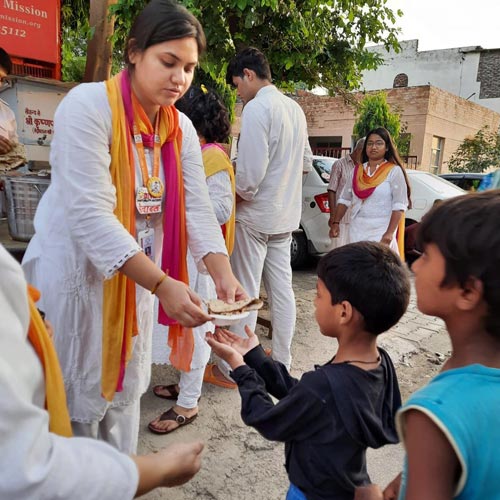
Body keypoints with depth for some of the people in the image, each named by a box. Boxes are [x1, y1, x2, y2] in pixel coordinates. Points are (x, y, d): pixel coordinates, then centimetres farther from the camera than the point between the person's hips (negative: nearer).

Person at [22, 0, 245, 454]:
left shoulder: (182, 129, 1)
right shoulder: (88, 106, -19)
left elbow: (197, 210, -6)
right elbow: (89, 215, -28)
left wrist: (225, 277, -21)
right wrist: (163, 285, -34)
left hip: (137, 276, 6)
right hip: (75, 273, -6)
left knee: (124, 388, 20)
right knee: (78, 399, 9)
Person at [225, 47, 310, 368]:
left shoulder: (257, 108, -15)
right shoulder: (295, 108, 11)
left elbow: (250, 172, -22)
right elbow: (305, 161, 20)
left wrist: (238, 195, -3)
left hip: (256, 215, -8)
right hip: (287, 214, 8)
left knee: (245, 293, 1)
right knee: (282, 288, 13)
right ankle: (282, 360, 25)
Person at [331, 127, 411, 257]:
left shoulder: (394, 171, -2)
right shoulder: (357, 170, 12)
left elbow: (399, 205, -9)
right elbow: (344, 199, 15)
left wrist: (390, 233, -18)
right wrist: (336, 222, 6)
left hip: (381, 231, -4)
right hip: (357, 230, 4)